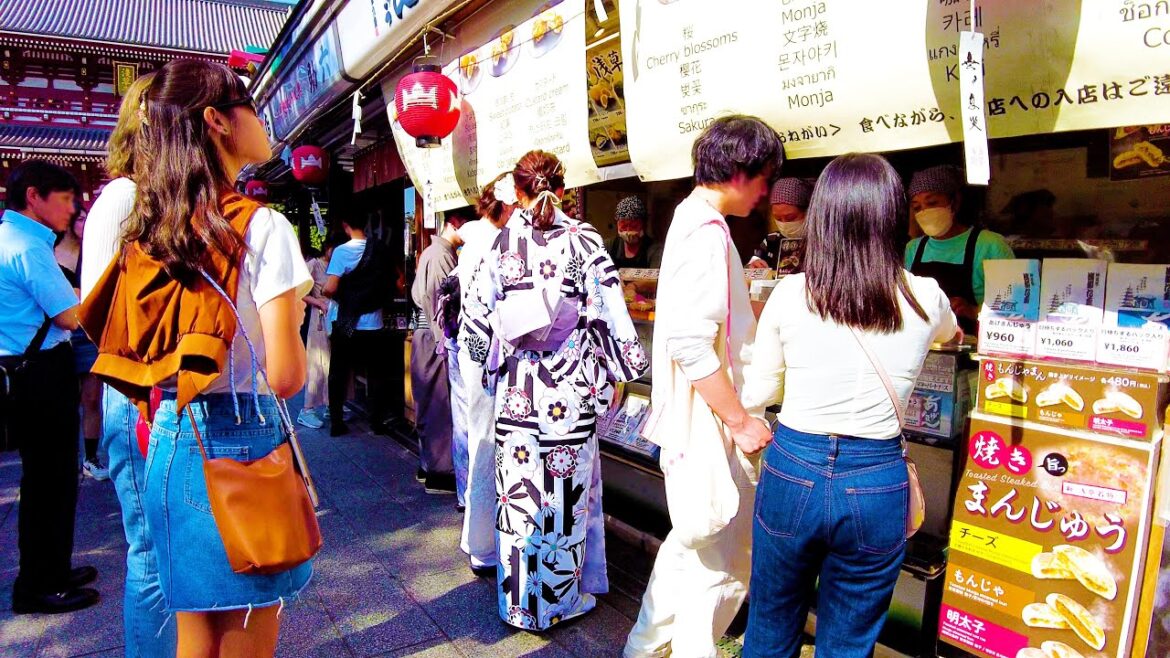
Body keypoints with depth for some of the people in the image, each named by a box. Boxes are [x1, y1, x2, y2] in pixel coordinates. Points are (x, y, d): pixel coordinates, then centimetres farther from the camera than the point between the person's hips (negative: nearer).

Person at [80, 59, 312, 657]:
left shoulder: (149, 233, 7)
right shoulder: (262, 228, -14)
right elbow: (286, 376, -17)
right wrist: (293, 311, 1)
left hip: (170, 443, 7)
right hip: (241, 446, -7)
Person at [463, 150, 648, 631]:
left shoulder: (503, 241, 1)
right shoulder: (583, 239, -4)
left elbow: (477, 310, 5)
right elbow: (610, 309, -5)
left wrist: (489, 357, 22)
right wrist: (627, 366, 5)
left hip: (517, 384, 2)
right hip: (572, 383, -1)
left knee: (520, 484, 11)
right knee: (569, 486, 10)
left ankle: (521, 601, 26)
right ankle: (566, 595, 24)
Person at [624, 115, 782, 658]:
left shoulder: (691, 221, 13)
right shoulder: (708, 233, -19)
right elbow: (690, 344, -27)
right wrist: (741, 421, -21)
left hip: (694, 423, 11)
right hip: (709, 428, -11)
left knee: (691, 546, 24)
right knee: (721, 566, 5)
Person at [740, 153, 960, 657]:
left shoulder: (790, 294, -10)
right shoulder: (924, 299, -7)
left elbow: (756, 394, 0)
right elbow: (950, 333, 20)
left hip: (792, 470, 0)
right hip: (876, 483, 1)